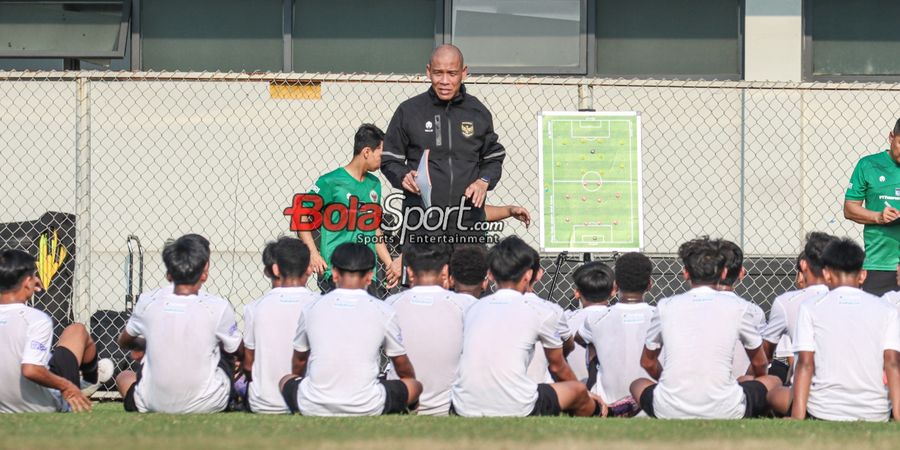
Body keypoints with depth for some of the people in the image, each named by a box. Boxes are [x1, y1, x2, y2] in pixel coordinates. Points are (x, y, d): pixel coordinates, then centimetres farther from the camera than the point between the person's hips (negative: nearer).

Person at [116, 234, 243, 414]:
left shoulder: (148, 303, -6)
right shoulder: (217, 307, -14)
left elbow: (124, 342, 15)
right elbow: (239, 351, 5)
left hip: (154, 405, 0)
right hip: (208, 405, 0)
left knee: (124, 377, 33)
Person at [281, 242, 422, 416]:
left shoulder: (311, 309, 5)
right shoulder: (383, 311, 0)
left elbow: (299, 358, 23)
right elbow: (402, 365, 15)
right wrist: (412, 385, 38)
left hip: (313, 408, 2)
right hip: (366, 408, -2)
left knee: (286, 380, 32)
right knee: (415, 385, 22)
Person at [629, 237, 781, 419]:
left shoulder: (666, 307, 6)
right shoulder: (738, 306, 3)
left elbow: (648, 363, 21)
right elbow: (759, 363, 19)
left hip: (670, 411, 1)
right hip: (724, 411, -1)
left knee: (638, 384, 34)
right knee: (773, 382, 26)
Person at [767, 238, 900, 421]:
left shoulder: (810, 308, 4)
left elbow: (805, 364, -3)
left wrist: (797, 419, -7)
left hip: (824, 413, -2)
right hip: (876, 416, 2)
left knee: (776, 396, 28)